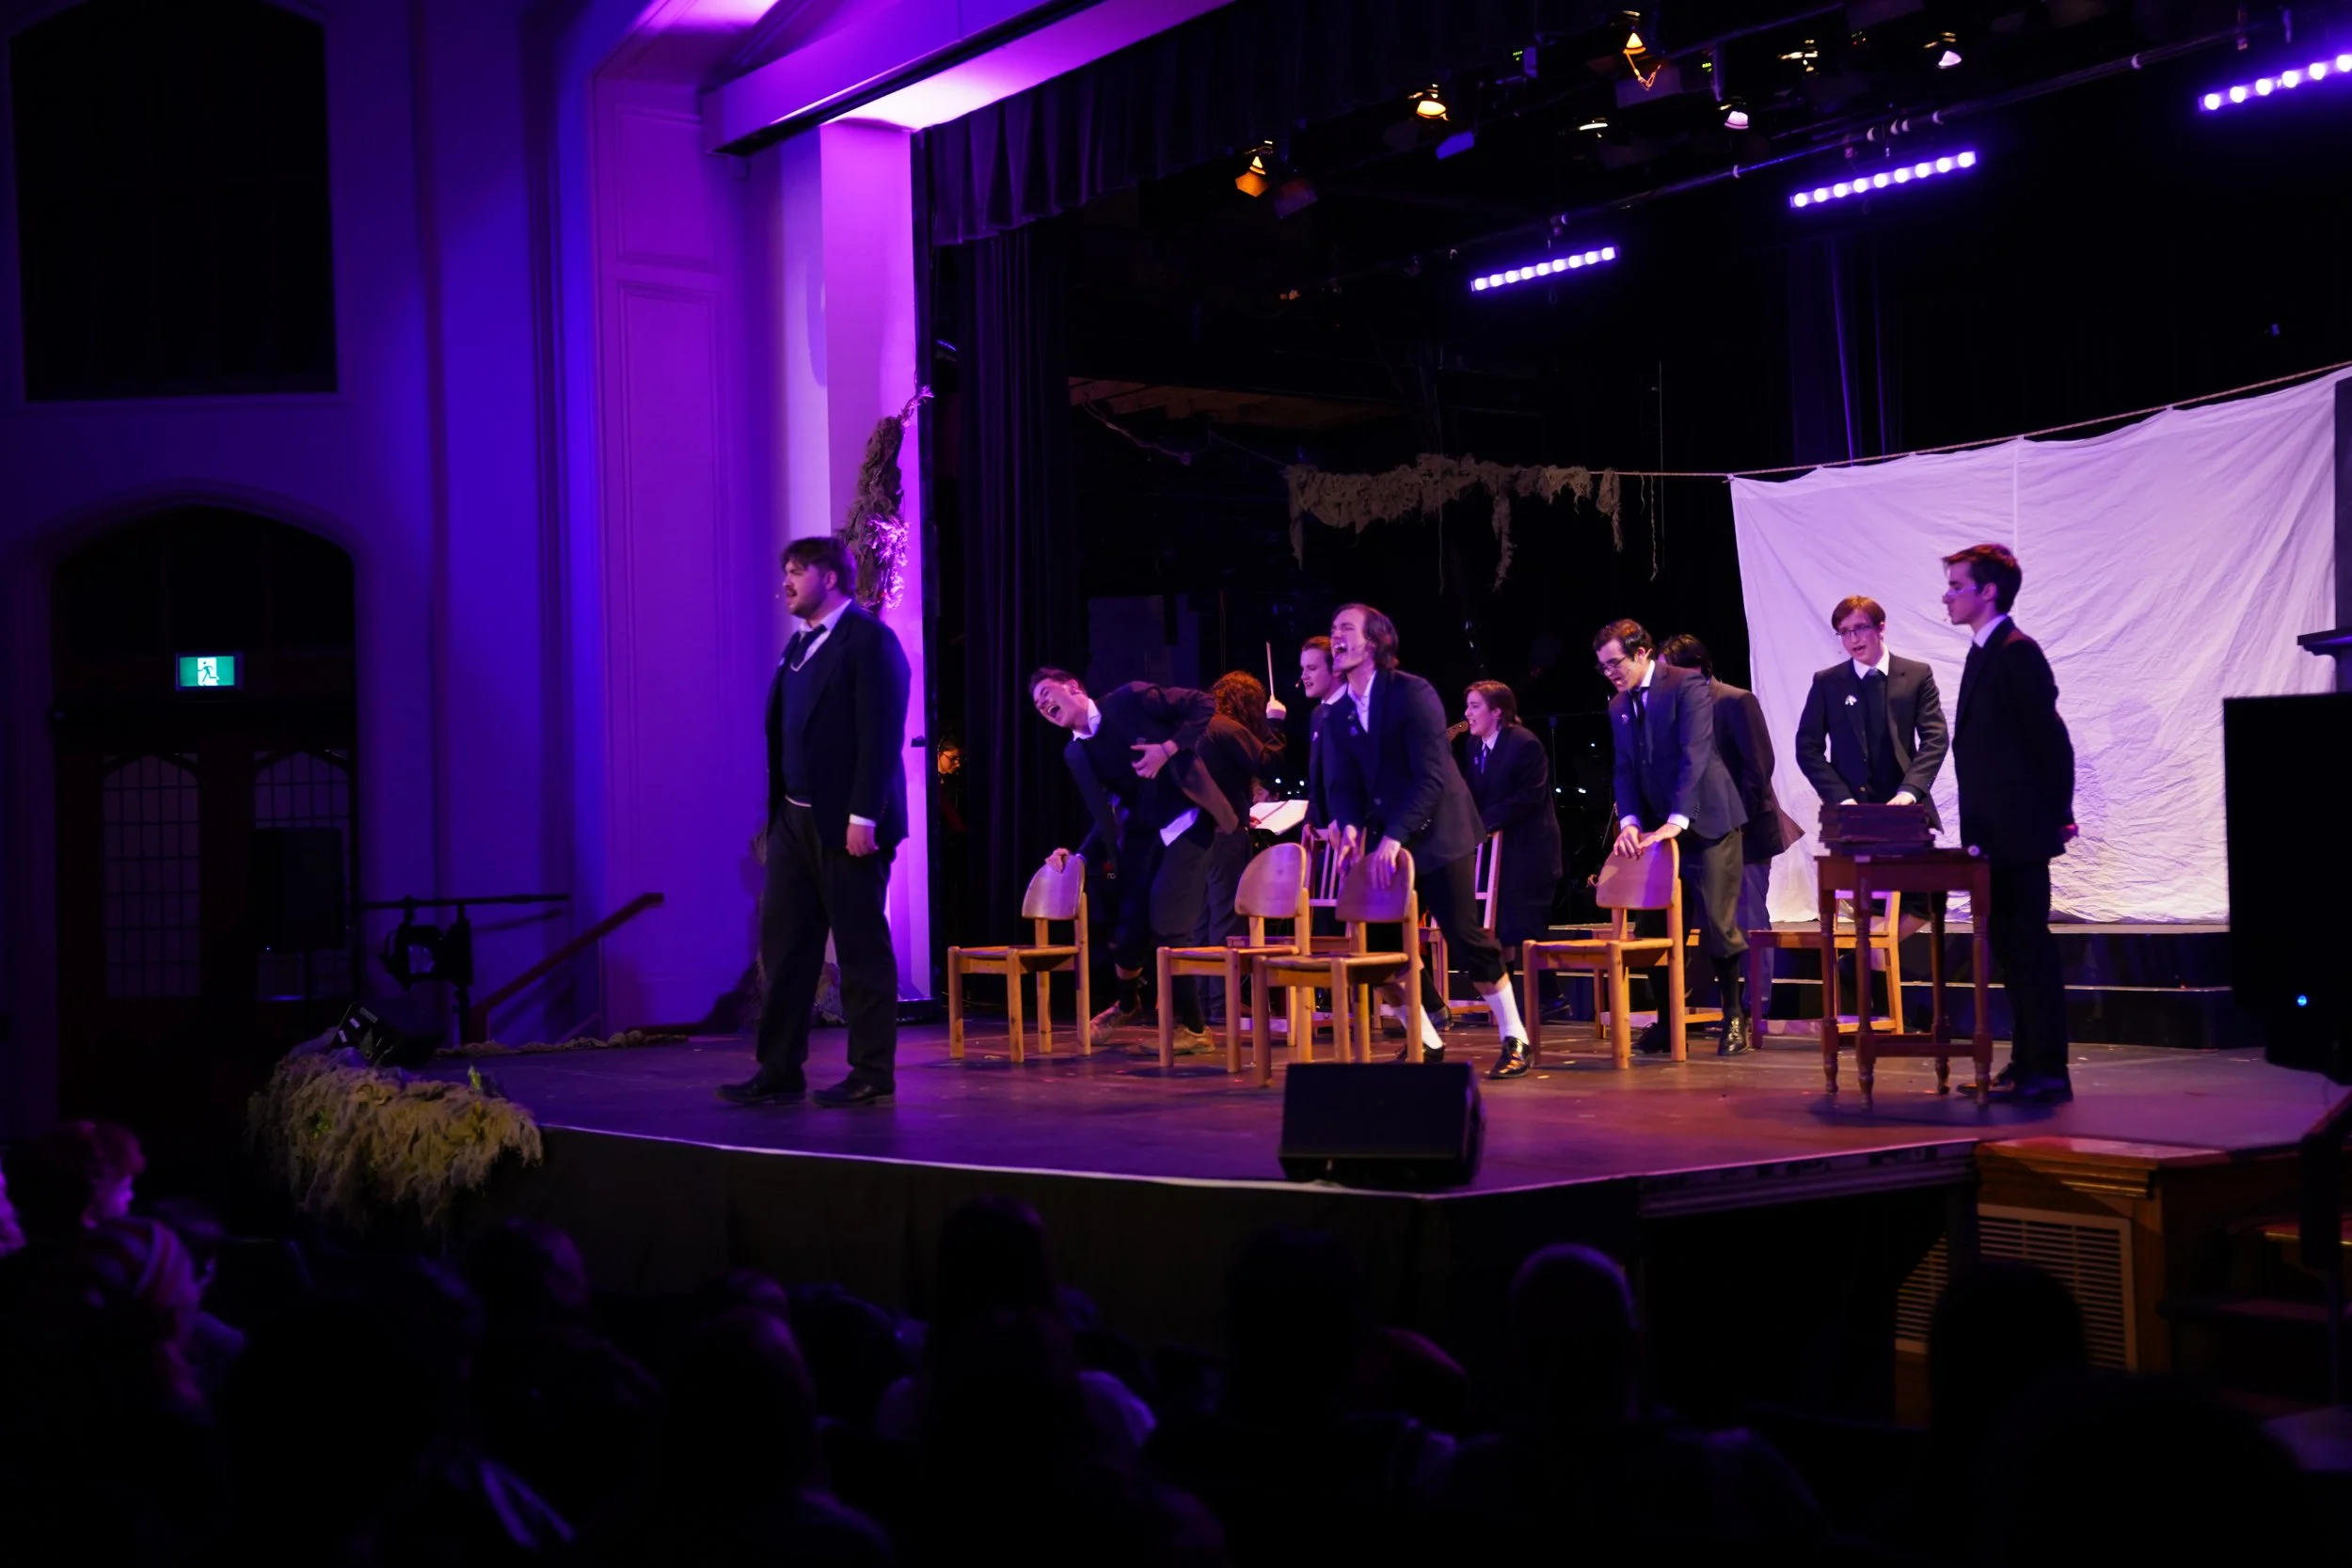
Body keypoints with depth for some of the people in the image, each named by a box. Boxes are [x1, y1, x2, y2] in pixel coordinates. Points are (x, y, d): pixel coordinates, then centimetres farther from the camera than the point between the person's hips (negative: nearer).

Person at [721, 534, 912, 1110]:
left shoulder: (869, 641, -10)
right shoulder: (801, 643, 16)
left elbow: (882, 737, -16)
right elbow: (786, 732, 17)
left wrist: (863, 817, -21)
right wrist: (779, 811, 11)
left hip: (846, 824, -8)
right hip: (795, 820, 8)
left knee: (862, 949, 0)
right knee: (784, 946, 8)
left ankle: (873, 1076, 7)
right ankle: (780, 1072, 13)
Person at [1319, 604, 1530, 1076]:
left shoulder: (1413, 693, -14)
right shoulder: (1338, 713, 6)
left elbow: (1431, 775, -21)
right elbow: (1341, 783, 2)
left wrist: (1394, 836, -27)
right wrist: (1350, 825, -20)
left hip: (1437, 834, -6)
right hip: (1383, 840, 6)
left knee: (1468, 939, -6)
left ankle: (1514, 1040, 7)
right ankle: (1425, 1042, 15)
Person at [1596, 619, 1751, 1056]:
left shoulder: (1687, 685, -10)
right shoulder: (1619, 707, 11)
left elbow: (1694, 755, -19)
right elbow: (1625, 770, 7)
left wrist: (1676, 821, -26)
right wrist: (1629, 821, -11)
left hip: (1704, 820, -6)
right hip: (1656, 828, 6)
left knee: (1716, 922, -6)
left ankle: (1733, 1016, 8)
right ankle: (1667, 1020, 10)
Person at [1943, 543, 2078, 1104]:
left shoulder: (2017, 653, -14)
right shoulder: (1984, 653, 16)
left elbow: (2049, 738, -16)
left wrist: (2056, 816, -11)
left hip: (2018, 830, -10)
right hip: (1994, 833, 10)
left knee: (2029, 946, -6)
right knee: (2009, 946, 13)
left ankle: (2046, 1072, -3)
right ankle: (2026, 1064, 20)